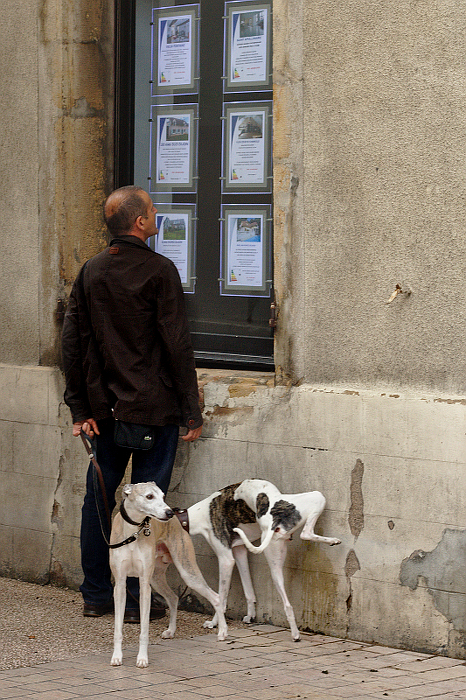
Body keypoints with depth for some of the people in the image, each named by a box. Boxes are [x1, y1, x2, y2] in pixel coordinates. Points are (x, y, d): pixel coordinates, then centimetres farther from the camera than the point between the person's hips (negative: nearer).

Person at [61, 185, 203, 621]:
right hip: (154, 406, -5)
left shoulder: (90, 272, 6)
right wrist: (192, 413, -6)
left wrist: (80, 409, 10)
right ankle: (137, 601, 4)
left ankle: (95, 595, 19)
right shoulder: (159, 271, -11)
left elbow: (71, 342, 6)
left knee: (98, 498, 12)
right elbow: (177, 346, -12)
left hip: (106, 407, 5)